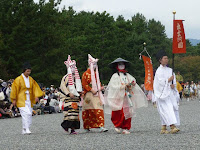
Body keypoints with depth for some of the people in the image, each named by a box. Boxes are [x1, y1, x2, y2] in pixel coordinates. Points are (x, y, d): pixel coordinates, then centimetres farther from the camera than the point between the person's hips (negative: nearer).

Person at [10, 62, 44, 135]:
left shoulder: (31, 79, 9)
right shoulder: (18, 79, -6)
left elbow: (35, 87, 9)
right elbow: (15, 89, -4)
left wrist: (36, 96, -6)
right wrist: (14, 99, -4)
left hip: (29, 100, 6)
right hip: (21, 100, -6)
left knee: (29, 114, 3)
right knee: (26, 114, -19)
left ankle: (24, 130, 12)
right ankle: (26, 129, -18)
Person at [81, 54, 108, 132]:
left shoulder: (96, 73, 17)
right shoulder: (86, 74, -4)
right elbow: (84, 84, -9)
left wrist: (100, 87, 5)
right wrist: (91, 90, -18)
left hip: (97, 94, 6)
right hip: (89, 94, -6)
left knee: (99, 110, -3)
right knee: (88, 111, -5)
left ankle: (101, 126, -5)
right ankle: (86, 127, 5)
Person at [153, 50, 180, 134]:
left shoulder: (169, 70, 16)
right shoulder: (159, 71, -5)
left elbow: (174, 80, 11)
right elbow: (161, 82, -15)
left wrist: (173, 85, -9)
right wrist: (169, 79, -9)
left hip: (170, 92, 7)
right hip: (163, 93, -7)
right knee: (167, 109, -16)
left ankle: (163, 128, 6)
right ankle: (172, 127, -26)